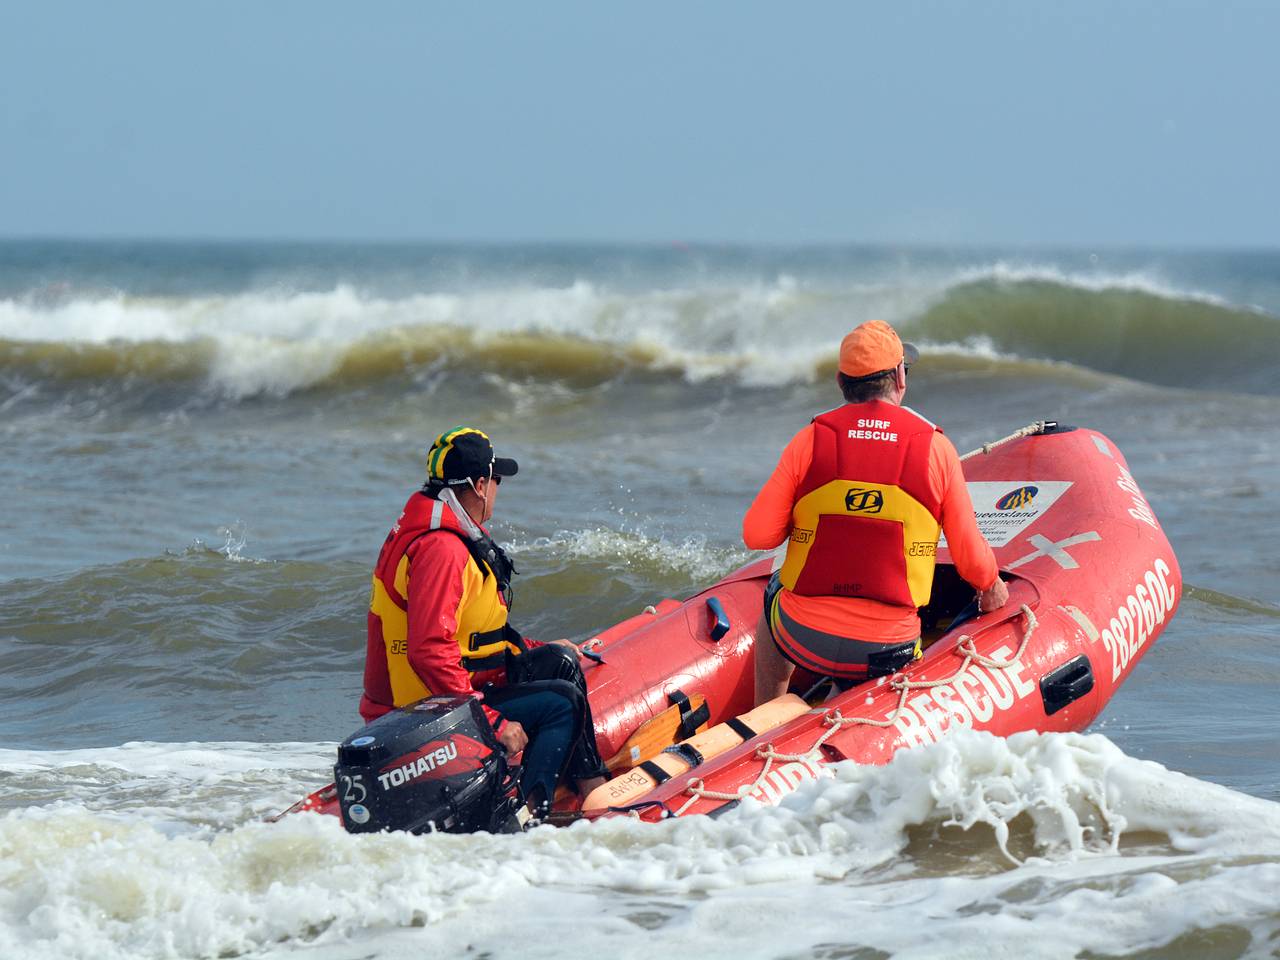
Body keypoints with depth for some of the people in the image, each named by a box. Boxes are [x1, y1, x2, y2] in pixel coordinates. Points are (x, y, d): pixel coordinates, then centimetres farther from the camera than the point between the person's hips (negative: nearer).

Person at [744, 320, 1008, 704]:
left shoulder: (810, 440, -6)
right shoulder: (935, 447, -5)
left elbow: (757, 535, -5)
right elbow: (970, 555, 1)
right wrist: (991, 585, 23)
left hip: (804, 639, -1)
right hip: (887, 651, 1)